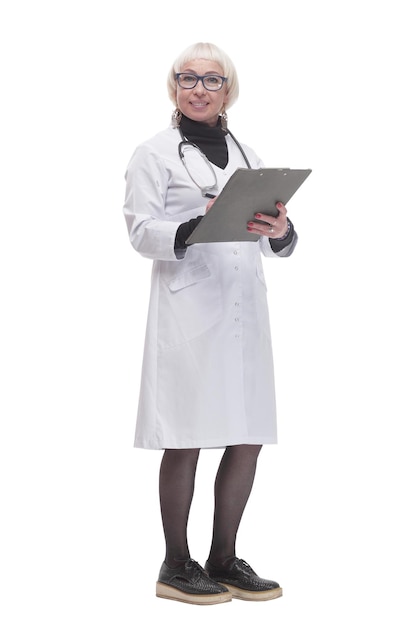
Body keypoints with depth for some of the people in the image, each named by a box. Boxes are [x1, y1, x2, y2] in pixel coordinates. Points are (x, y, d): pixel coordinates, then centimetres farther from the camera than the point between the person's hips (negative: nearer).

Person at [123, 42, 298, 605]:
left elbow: (277, 245, 14)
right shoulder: (154, 153, 4)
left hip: (244, 308, 5)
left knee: (248, 440, 5)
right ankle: (176, 567, 11)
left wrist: (280, 231, -10)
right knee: (187, 442, -1)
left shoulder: (246, 154, 19)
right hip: (187, 310, -5)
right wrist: (196, 228, -25)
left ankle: (224, 559, 19)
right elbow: (141, 230, -8)